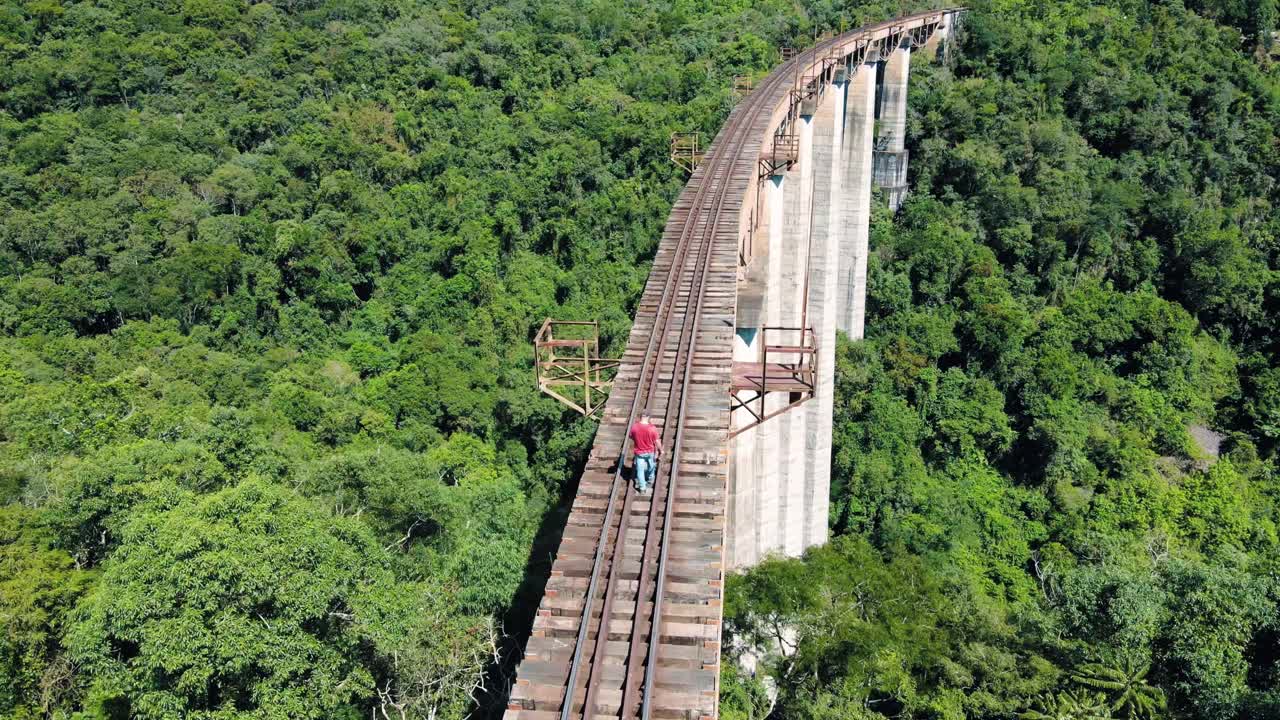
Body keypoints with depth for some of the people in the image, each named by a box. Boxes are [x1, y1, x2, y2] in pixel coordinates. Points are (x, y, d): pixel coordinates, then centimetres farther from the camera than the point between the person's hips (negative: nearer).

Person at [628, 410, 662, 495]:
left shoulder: (634, 427, -21)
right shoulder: (652, 428, -25)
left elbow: (630, 436, -1)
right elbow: (657, 441, -16)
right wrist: (661, 450, 2)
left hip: (639, 452, 0)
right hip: (650, 451, 0)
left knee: (640, 470, 16)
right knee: (651, 467, 28)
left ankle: (642, 488, 24)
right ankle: (650, 481, 51)